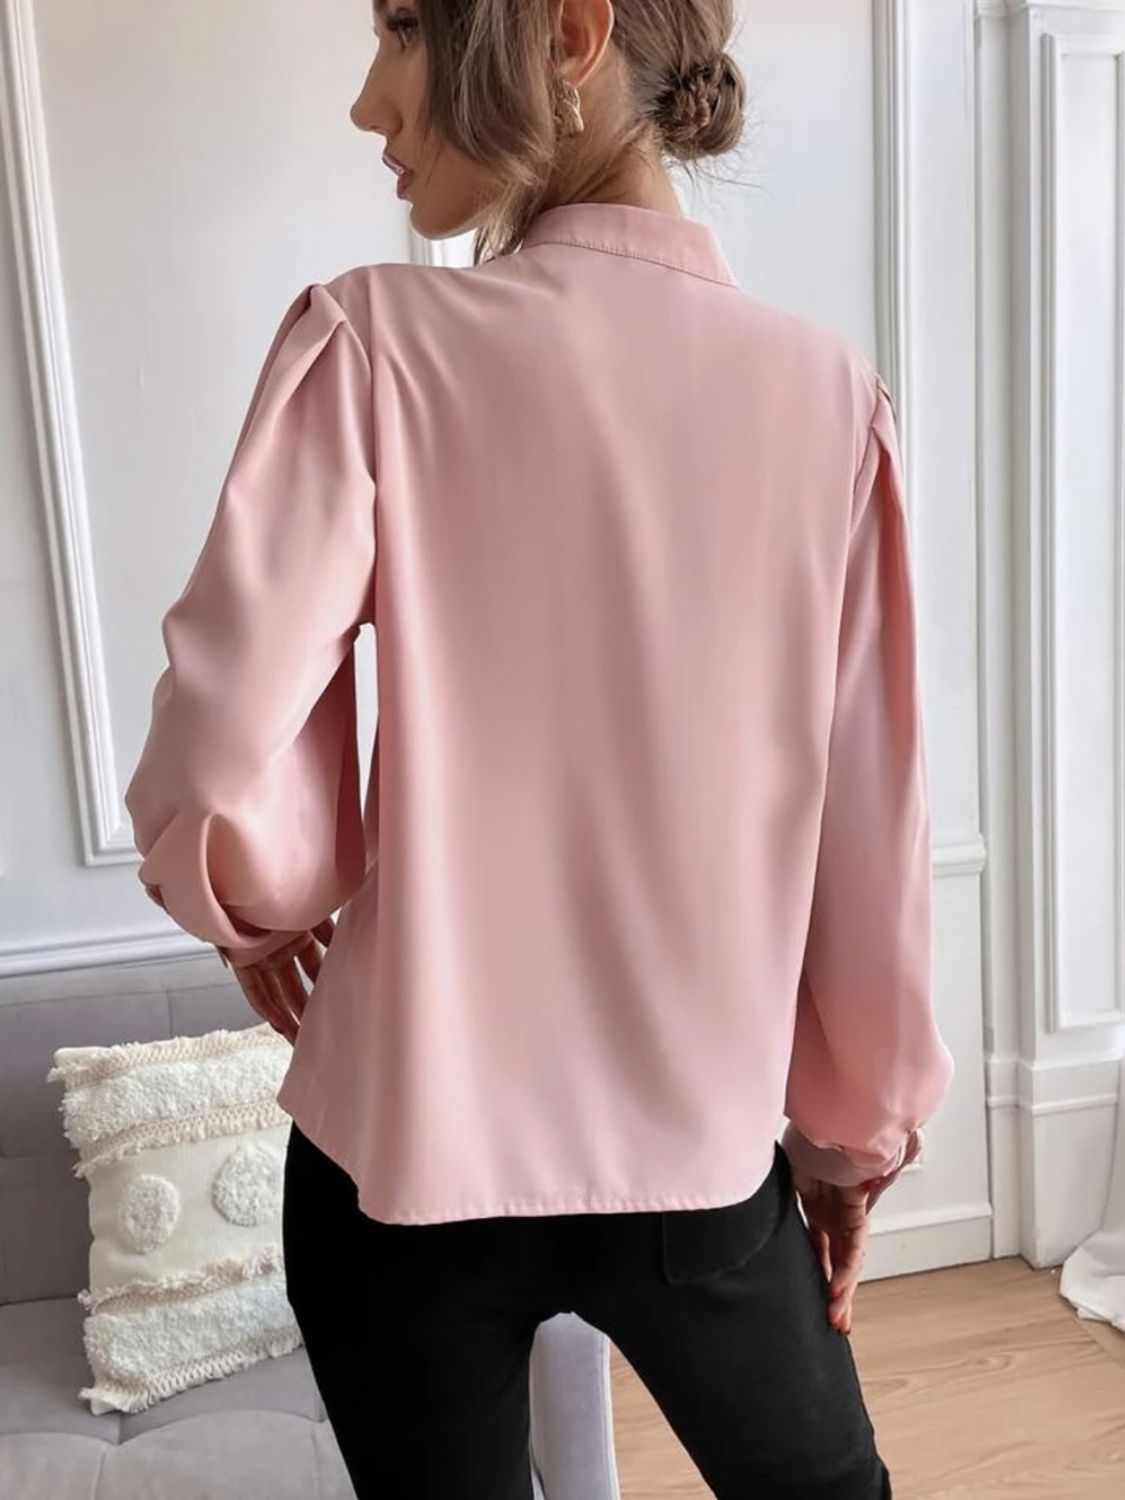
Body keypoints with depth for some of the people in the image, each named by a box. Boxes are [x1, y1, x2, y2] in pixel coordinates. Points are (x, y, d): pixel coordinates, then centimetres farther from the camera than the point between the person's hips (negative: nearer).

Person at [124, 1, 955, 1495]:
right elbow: (870, 828, -5)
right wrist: (857, 1124, 10)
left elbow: (212, 770, -20)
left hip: (410, 1149, -1)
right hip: (705, 1143, 2)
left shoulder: (375, 342, -15)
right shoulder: (828, 391, -8)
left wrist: (265, 902, 3)